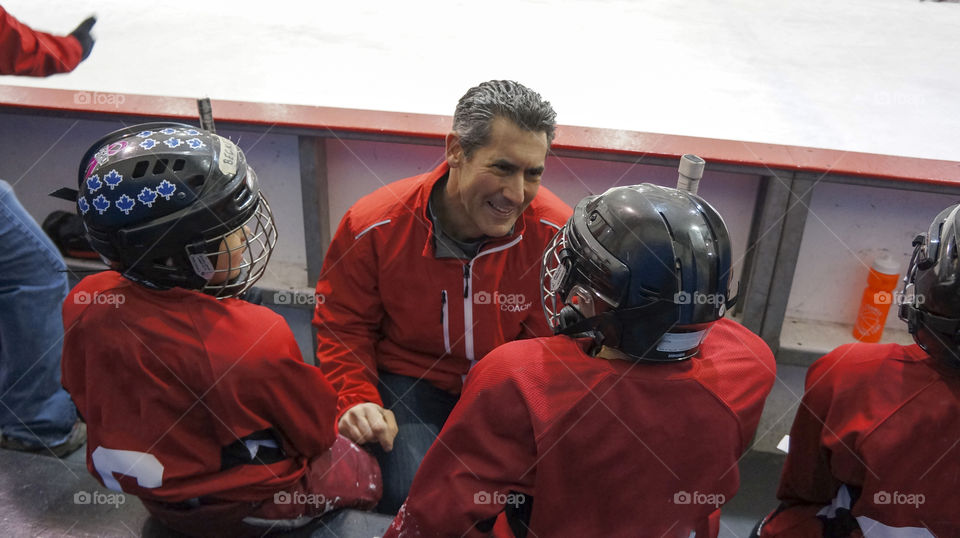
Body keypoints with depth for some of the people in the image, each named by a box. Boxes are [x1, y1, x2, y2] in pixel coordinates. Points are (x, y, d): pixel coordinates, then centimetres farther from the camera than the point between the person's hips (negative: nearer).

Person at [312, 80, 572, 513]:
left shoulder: (555, 231, -14)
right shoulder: (373, 228, -15)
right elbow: (343, 327, -1)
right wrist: (357, 400, -16)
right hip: (407, 382, -1)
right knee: (410, 492, -27)